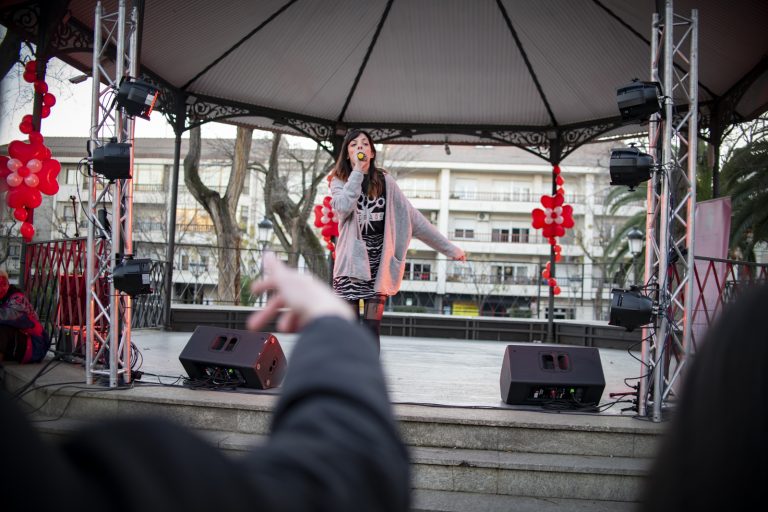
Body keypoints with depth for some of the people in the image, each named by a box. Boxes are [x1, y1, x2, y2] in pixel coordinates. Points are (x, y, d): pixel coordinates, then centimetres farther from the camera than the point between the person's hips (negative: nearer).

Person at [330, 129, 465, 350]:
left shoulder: (385, 181, 4)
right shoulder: (340, 181, 3)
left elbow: (412, 218, 6)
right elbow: (343, 208, -19)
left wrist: (449, 248, 5)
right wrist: (357, 172, -13)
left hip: (379, 264, 0)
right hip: (352, 262, 0)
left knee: (372, 329, -3)